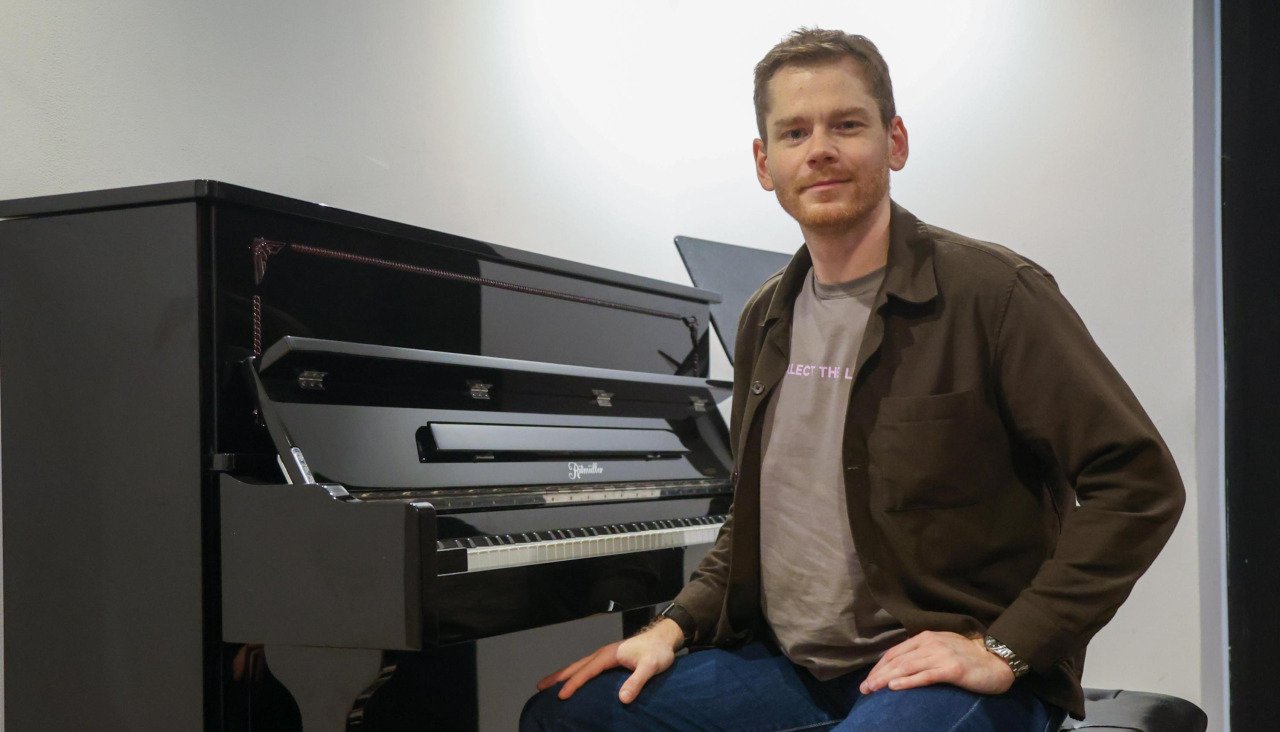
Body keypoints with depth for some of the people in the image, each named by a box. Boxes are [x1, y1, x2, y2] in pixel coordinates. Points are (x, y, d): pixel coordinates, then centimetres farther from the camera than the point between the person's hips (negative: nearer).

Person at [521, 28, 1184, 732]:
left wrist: (1002, 649, -18)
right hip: (790, 667, 7)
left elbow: (1139, 480, -13)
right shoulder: (768, 320, 14)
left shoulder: (991, 291, -8)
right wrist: (673, 627, 8)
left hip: (939, 673, -6)